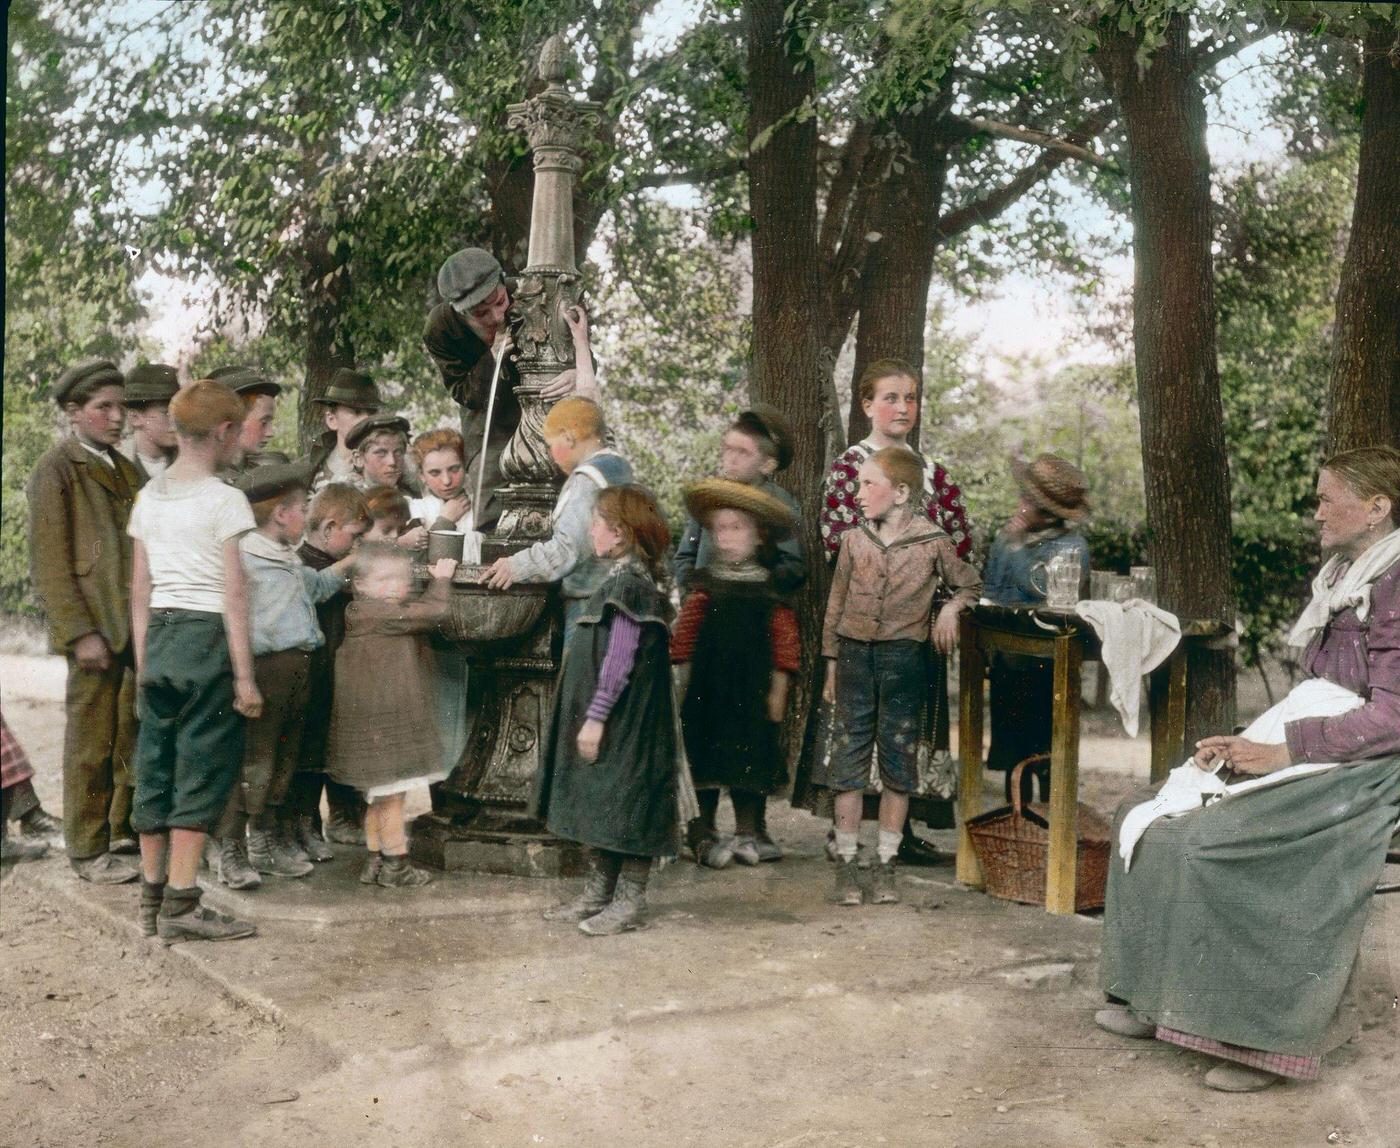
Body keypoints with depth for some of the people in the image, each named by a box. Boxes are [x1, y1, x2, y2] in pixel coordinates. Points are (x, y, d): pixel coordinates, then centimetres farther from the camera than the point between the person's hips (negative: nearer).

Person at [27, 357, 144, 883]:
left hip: (137, 627, 7)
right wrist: (80, 633, -15)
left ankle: (124, 832, 23)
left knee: (134, 739, 10)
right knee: (92, 744, 2)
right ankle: (88, 851, 12)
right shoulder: (55, 471, -5)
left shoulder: (123, 470, 17)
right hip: (96, 628, -6)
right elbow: (49, 564, -10)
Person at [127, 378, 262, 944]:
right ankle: (181, 904, -1)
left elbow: (140, 591, 13)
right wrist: (244, 676, -10)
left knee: (155, 767, 11)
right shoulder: (224, 499, -8)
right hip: (207, 637, -6)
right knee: (202, 770, -1)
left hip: (159, 637, 6)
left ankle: (153, 897, 20)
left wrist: (143, 662, 19)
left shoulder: (148, 497, 11)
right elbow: (234, 593, -11)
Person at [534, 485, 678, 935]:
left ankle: (630, 900, 8)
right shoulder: (620, 578, 13)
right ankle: (597, 893, 26)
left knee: (622, 806, -1)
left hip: (624, 722, -10)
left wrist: (596, 716, -21)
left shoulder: (628, 583, -18)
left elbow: (620, 659, -22)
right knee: (598, 808, 16)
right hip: (601, 720, 10)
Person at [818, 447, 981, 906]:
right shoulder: (854, 541, 4)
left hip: (905, 658, -1)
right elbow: (836, 605, 10)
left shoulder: (932, 542, -3)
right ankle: (846, 863, 11)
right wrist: (831, 667, 10)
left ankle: (886, 865, 16)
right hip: (855, 655, 2)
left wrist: (951, 607, -9)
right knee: (848, 759, 2)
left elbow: (970, 584, 12)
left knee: (898, 761, 5)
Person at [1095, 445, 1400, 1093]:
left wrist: (1285, 752, -23)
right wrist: (1247, 742, 5)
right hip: (1307, 764, 10)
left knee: (1209, 842, -25)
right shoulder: (1343, 580, 15)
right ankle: (1159, 1003, 7)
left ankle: (1268, 1040, -12)